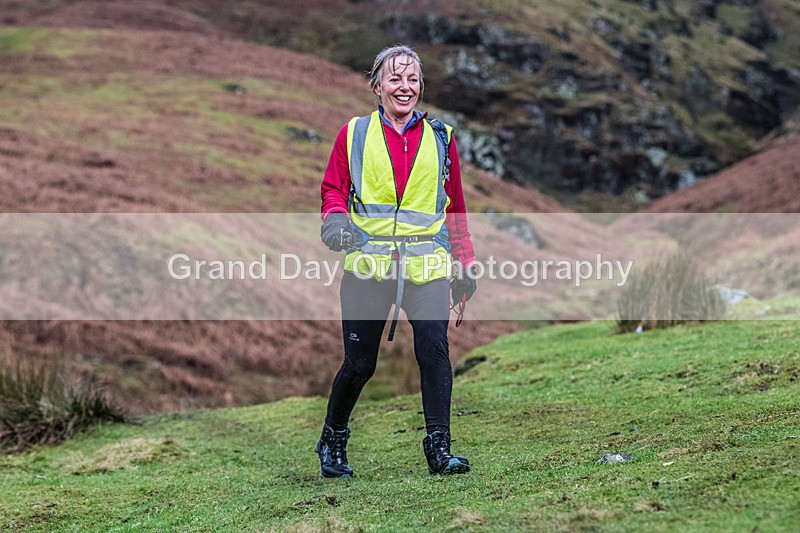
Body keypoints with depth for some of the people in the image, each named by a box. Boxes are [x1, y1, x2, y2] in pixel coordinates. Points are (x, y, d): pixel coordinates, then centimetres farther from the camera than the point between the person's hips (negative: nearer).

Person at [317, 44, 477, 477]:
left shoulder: (440, 138, 12)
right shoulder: (354, 134, 8)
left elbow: (455, 207, 16)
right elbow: (333, 189, 11)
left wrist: (464, 264, 13)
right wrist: (336, 220, -11)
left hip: (427, 265, 1)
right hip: (368, 265, -1)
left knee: (434, 349, -16)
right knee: (359, 364, 5)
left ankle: (439, 447, -7)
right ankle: (332, 441, 28)